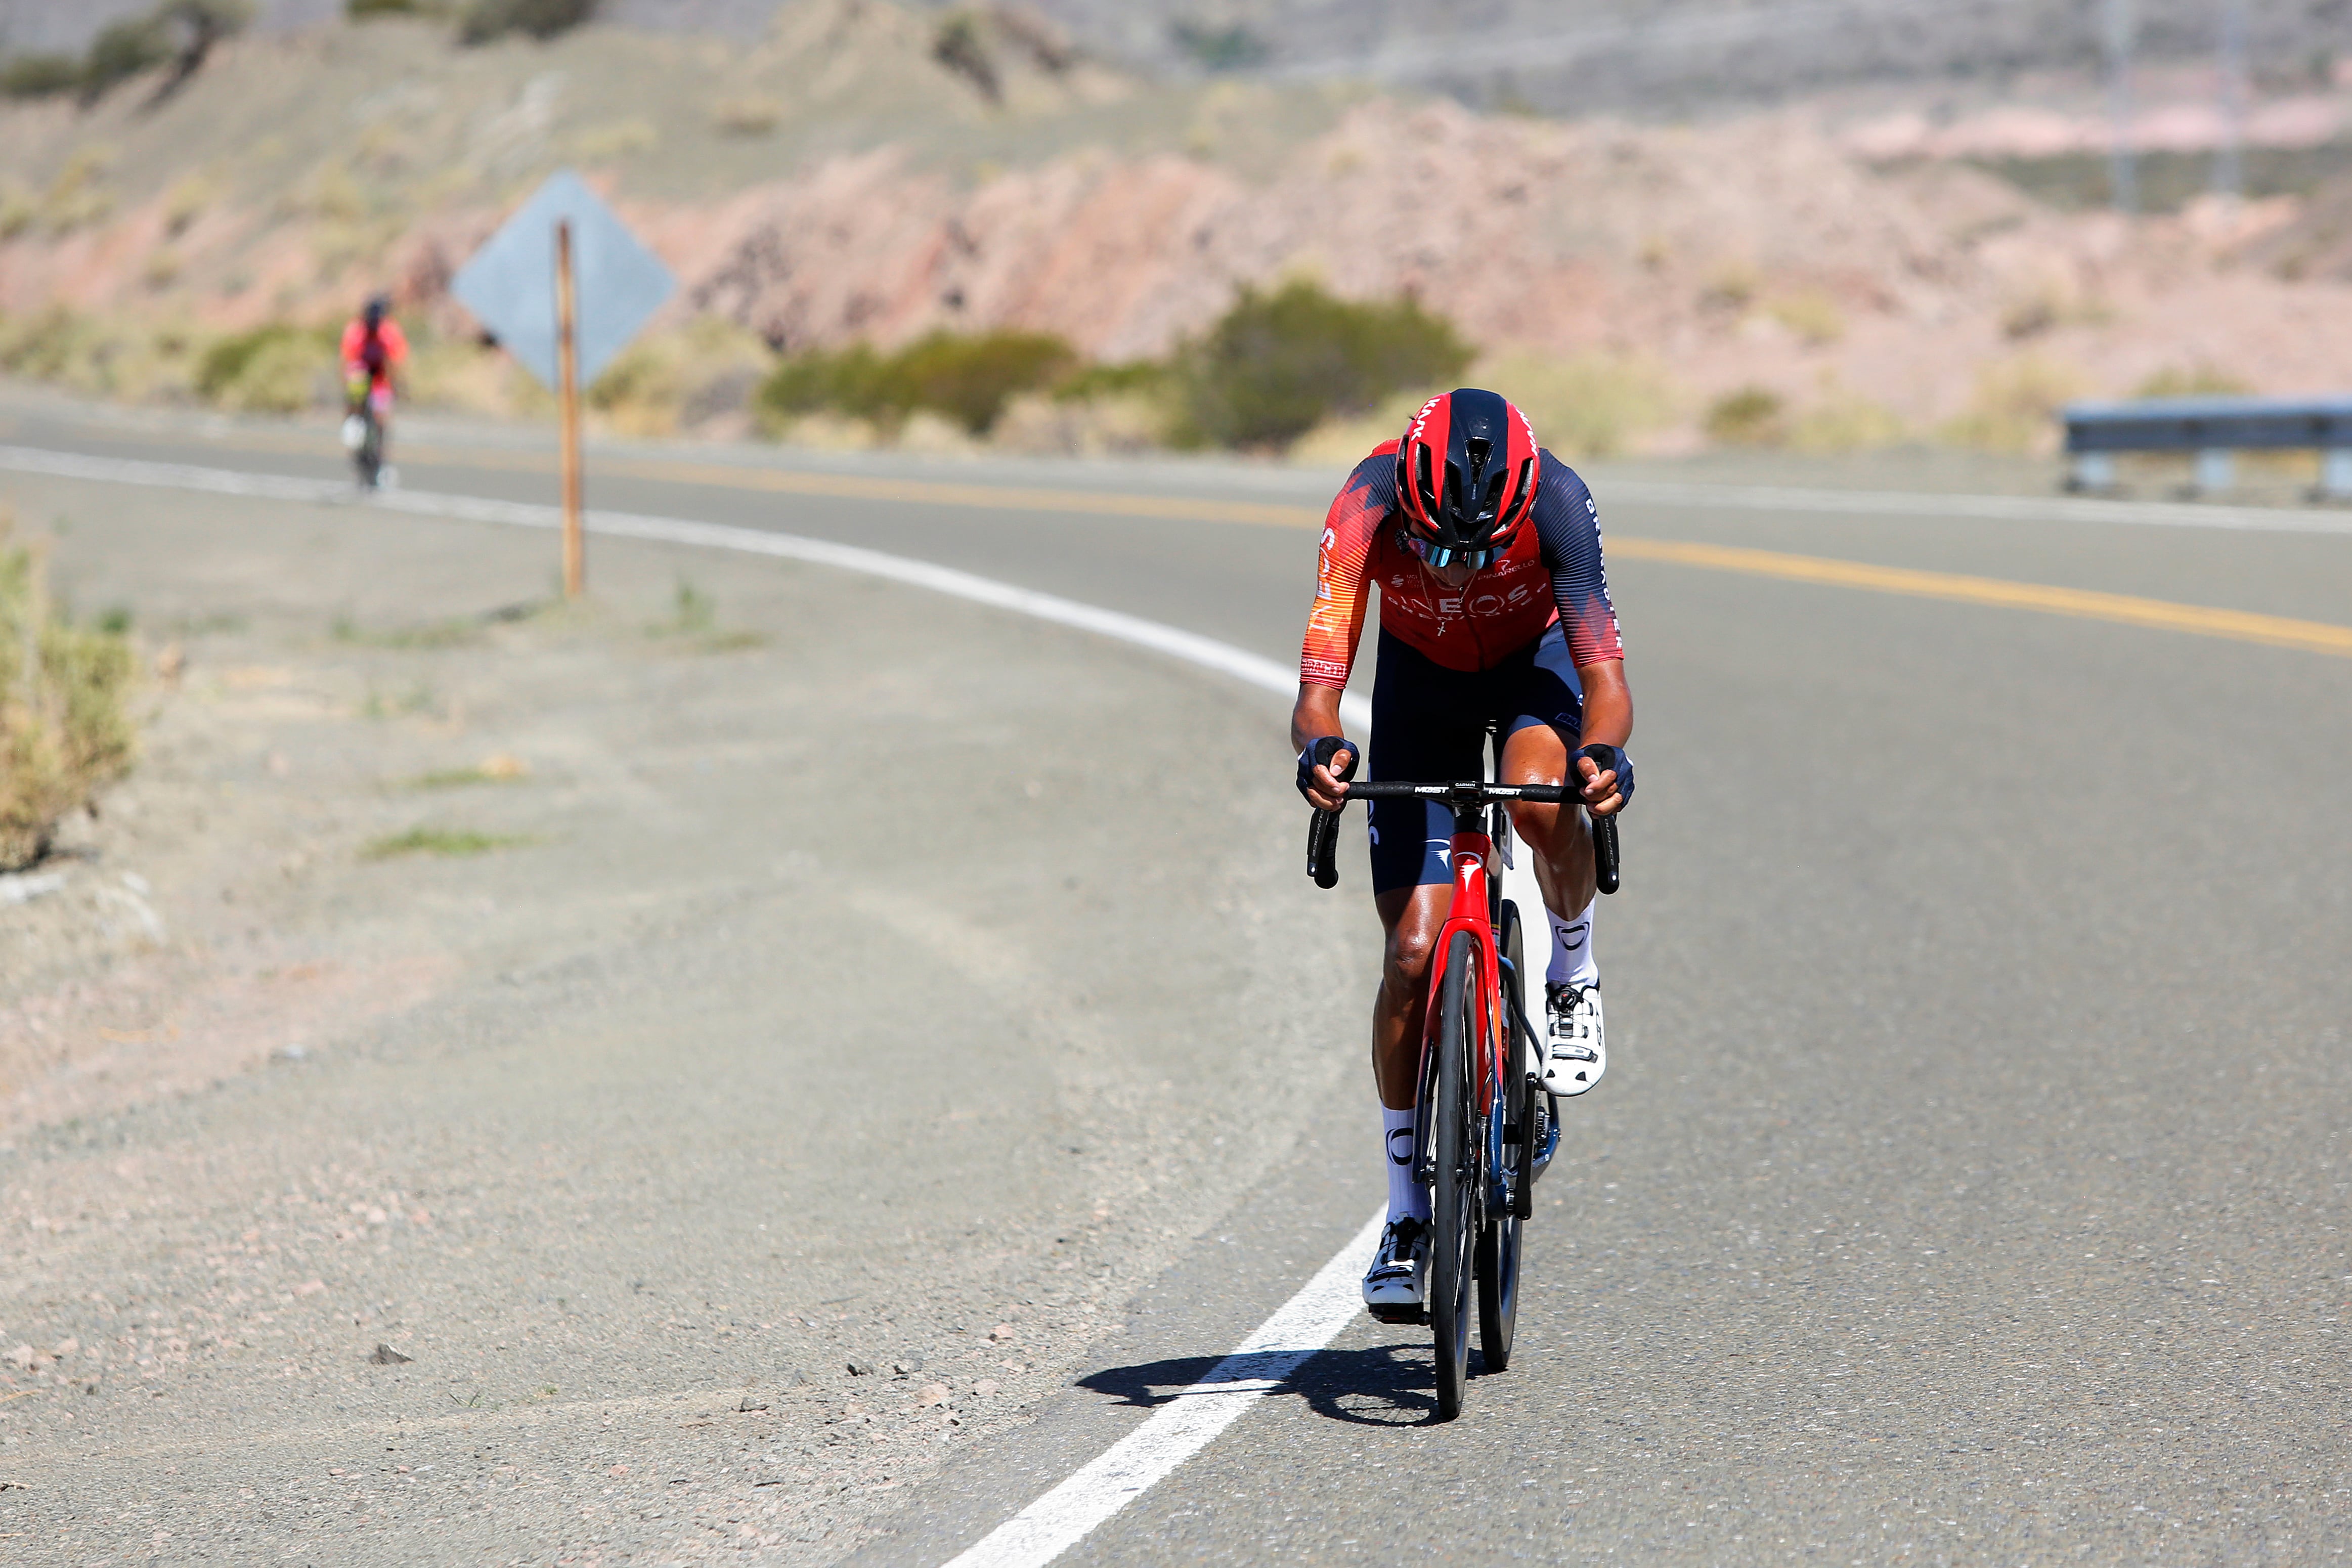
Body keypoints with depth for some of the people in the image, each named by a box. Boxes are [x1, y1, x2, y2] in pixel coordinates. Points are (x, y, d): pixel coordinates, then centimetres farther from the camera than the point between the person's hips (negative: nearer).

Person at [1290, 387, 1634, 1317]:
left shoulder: (1555, 501, -35)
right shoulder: (1370, 503, -35)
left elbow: (1603, 672, -38)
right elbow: (1322, 675, -39)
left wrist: (1605, 752, -59)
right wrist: (1320, 747, -61)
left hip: (1533, 658, -1)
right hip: (1422, 675, 1)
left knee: (1541, 804, -37)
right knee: (1415, 952, -8)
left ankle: (1573, 977, -5)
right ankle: (1407, 1213, 4)